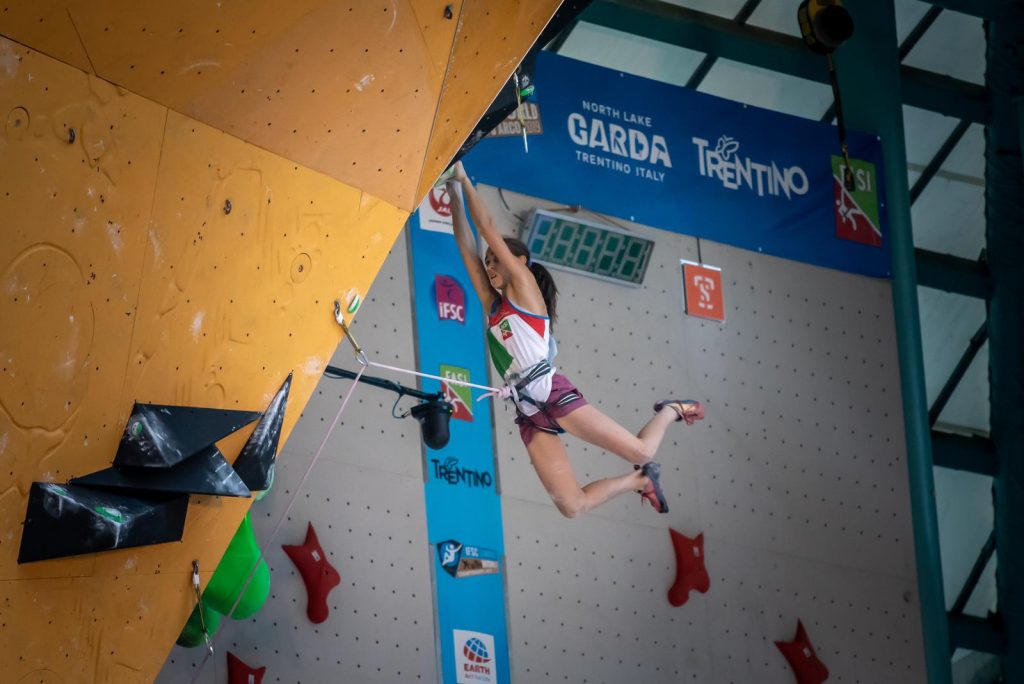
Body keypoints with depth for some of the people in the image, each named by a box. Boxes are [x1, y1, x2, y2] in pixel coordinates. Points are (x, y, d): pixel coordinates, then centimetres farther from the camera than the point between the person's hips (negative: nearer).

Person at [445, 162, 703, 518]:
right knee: (572, 506, -6)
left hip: (552, 394, -6)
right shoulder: (492, 305, 21)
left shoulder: (525, 288, 5)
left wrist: (464, 179, 4)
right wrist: (454, 194, 15)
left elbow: (489, 229, 1)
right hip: (529, 414, 6)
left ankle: (671, 411, 24)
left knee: (641, 451, -10)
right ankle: (639, 480, 20)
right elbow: (467, 248, 18)